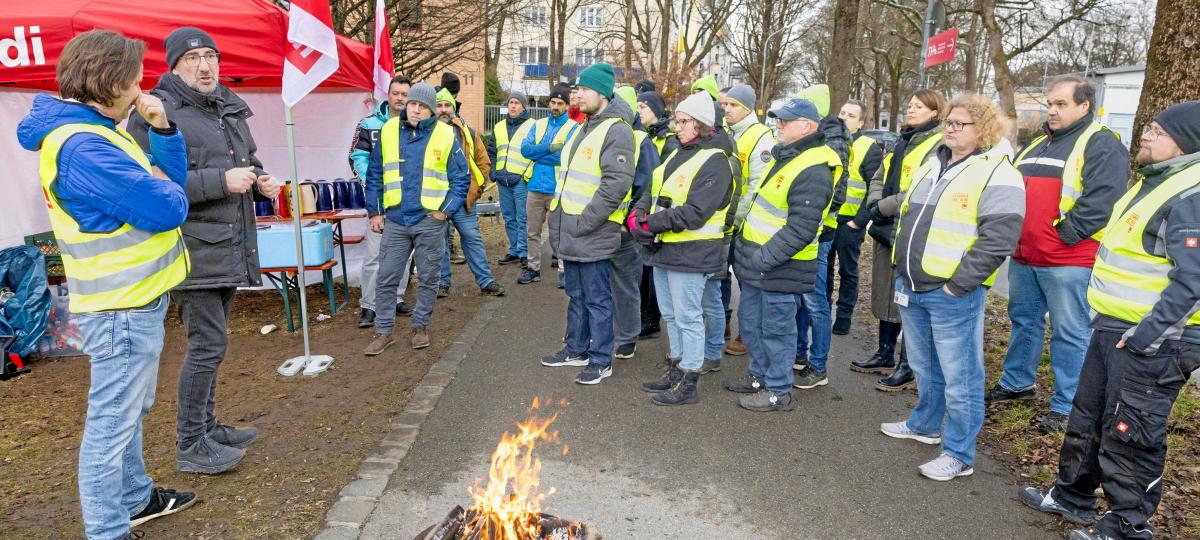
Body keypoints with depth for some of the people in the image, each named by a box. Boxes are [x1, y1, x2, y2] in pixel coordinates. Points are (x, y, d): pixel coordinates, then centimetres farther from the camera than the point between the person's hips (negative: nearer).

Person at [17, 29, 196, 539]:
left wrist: (162, 128, -2)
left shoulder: (97, 131, 10)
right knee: (113, 420, 0)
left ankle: (134, 498, 40)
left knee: (129, 410, 23)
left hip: (134, 296, 11)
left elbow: (171, 178, 12)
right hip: (123, 306, -11)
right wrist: (161, 186, -2)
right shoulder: (82, 147, -23)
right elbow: (167, 208, -25)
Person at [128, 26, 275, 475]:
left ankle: (207, 426, 30)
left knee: (210, 342, 17)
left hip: (229, 248, 8)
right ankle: (191, 447, 7)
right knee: (208, 344, -7)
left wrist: (261, 181, 6)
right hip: (194, 248, -8)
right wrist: (221, 182, -23)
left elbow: (249, 161, 28)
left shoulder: (231, 109, 16)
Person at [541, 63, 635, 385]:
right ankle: (577, 349, 32)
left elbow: (616, 183, -22)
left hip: (592, 235, -9)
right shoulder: (584, 128, 17)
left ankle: (601, 360, 12)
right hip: (570, 233, 9)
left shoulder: (615, 130, -13)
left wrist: (586, 220, -21)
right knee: (576, 294, 19)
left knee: (597, 298, 1)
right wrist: (560, 219, 16)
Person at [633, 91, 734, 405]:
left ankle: (688, 384, 11)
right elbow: (651, 193, 14)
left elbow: (695, 213, -22)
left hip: (691, 253, -9)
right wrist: (638, 215, -7)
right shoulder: (676, 156, 15)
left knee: (688, 318, 0)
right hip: (664, 249, 9)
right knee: (670, 315, 18)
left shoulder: (714, 162, -13)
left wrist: (651, 223, -19)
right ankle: (676, 370, 32)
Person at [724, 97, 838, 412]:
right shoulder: (783, 155, 10)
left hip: (781, 267, -10)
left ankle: (778, 392, 19)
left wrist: (764, 257, -23)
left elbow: (801, 229, -26)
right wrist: (746, 245, 19)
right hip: (758, 259, 10)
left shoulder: (813, 171, -21)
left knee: (776, 330, 3)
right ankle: (759, 376, 37)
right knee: (750, 321, 20)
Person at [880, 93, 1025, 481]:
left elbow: (998, 240, -20)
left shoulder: (997, 175, -13)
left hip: (951, 295, -8)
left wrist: (957, 284, -18)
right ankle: (925, 424, 41)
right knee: (924, 366, 23)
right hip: (911, 288, 8)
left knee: (959, 377, 3)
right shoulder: (932, 165, 12)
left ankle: (959, 455, 14)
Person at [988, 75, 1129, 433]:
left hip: (1068, 261, -8)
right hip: (1024, 257, 8)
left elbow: (1099, 202, -19)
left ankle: (1067, 406, 10)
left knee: (1070, 333, 0)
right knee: (1024, 321, 18)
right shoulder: (1037, 145, 17)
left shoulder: (1102, 146, -8)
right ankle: (1017, 383, 34)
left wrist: (1063, 236, -18)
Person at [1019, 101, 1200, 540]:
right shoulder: (1156, 183, 13)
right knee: (1088, 418, 20)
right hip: (1113, 327, 10)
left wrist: (1145, 336, -25)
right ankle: (1072, 496, 36)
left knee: (1129, 434, 2)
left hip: (1156, 340, -10)